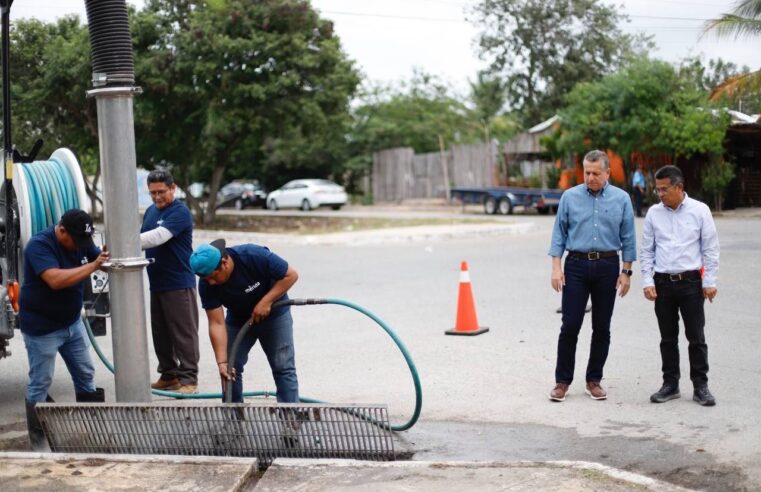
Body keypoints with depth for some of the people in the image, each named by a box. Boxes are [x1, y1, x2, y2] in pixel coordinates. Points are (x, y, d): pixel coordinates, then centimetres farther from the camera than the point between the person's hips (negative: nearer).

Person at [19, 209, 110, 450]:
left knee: (86, 374, 14)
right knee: (40, 383, 1)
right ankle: (38, 438, 12)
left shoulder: (79, 240, 0)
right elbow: (56, 280, -37)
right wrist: (93, 266, -35)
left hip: (72, 322, 8)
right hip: (42, 328, -8)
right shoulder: (39, 245, -24)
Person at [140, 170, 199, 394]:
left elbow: (158, 237, -27)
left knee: (183, 333, -3)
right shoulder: (150, 211, 14)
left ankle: (188, 379, 1)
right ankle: (168, 375, 22)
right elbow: (144, 240, 15)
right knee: (161, 333, 12)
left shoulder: (180, 212, -14)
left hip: (179, 283, -8)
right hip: (156, 283, 8)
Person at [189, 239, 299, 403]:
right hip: (238, 319, 3)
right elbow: (217, 324, -25)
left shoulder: (255, 256, -34)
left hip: (273, 313, -3)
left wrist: (265, 302, -29)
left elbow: (291, 275, -24)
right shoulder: (206, 285, -25)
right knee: (230, 369, -1)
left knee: (283, 367, -7)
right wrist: (222, 362, -31)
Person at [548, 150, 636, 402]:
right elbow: (559, 234, 3)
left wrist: (626, 272, 1)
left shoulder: (621, 199, 3)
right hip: (576, 265, -1)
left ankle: (594, 381, 17)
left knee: (602, 327, 6)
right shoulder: (570, 197, 1)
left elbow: (628, 238, 5)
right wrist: (556, 268, -4)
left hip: (607, 266, 1)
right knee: (570, 325, -3)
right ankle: (562, 381, 6)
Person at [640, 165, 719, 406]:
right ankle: (670, 385, 19)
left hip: (691, 281, -2)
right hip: (663, 283, 2)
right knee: (668, 338, 9)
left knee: (696, 338, 2)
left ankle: (701, 386, 10)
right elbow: (647, 251, 8)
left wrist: (710, 282, -4)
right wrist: (647, 282, 0)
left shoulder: (699, 210, -3)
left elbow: (710, 249, 0)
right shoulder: (654, 213, 4)